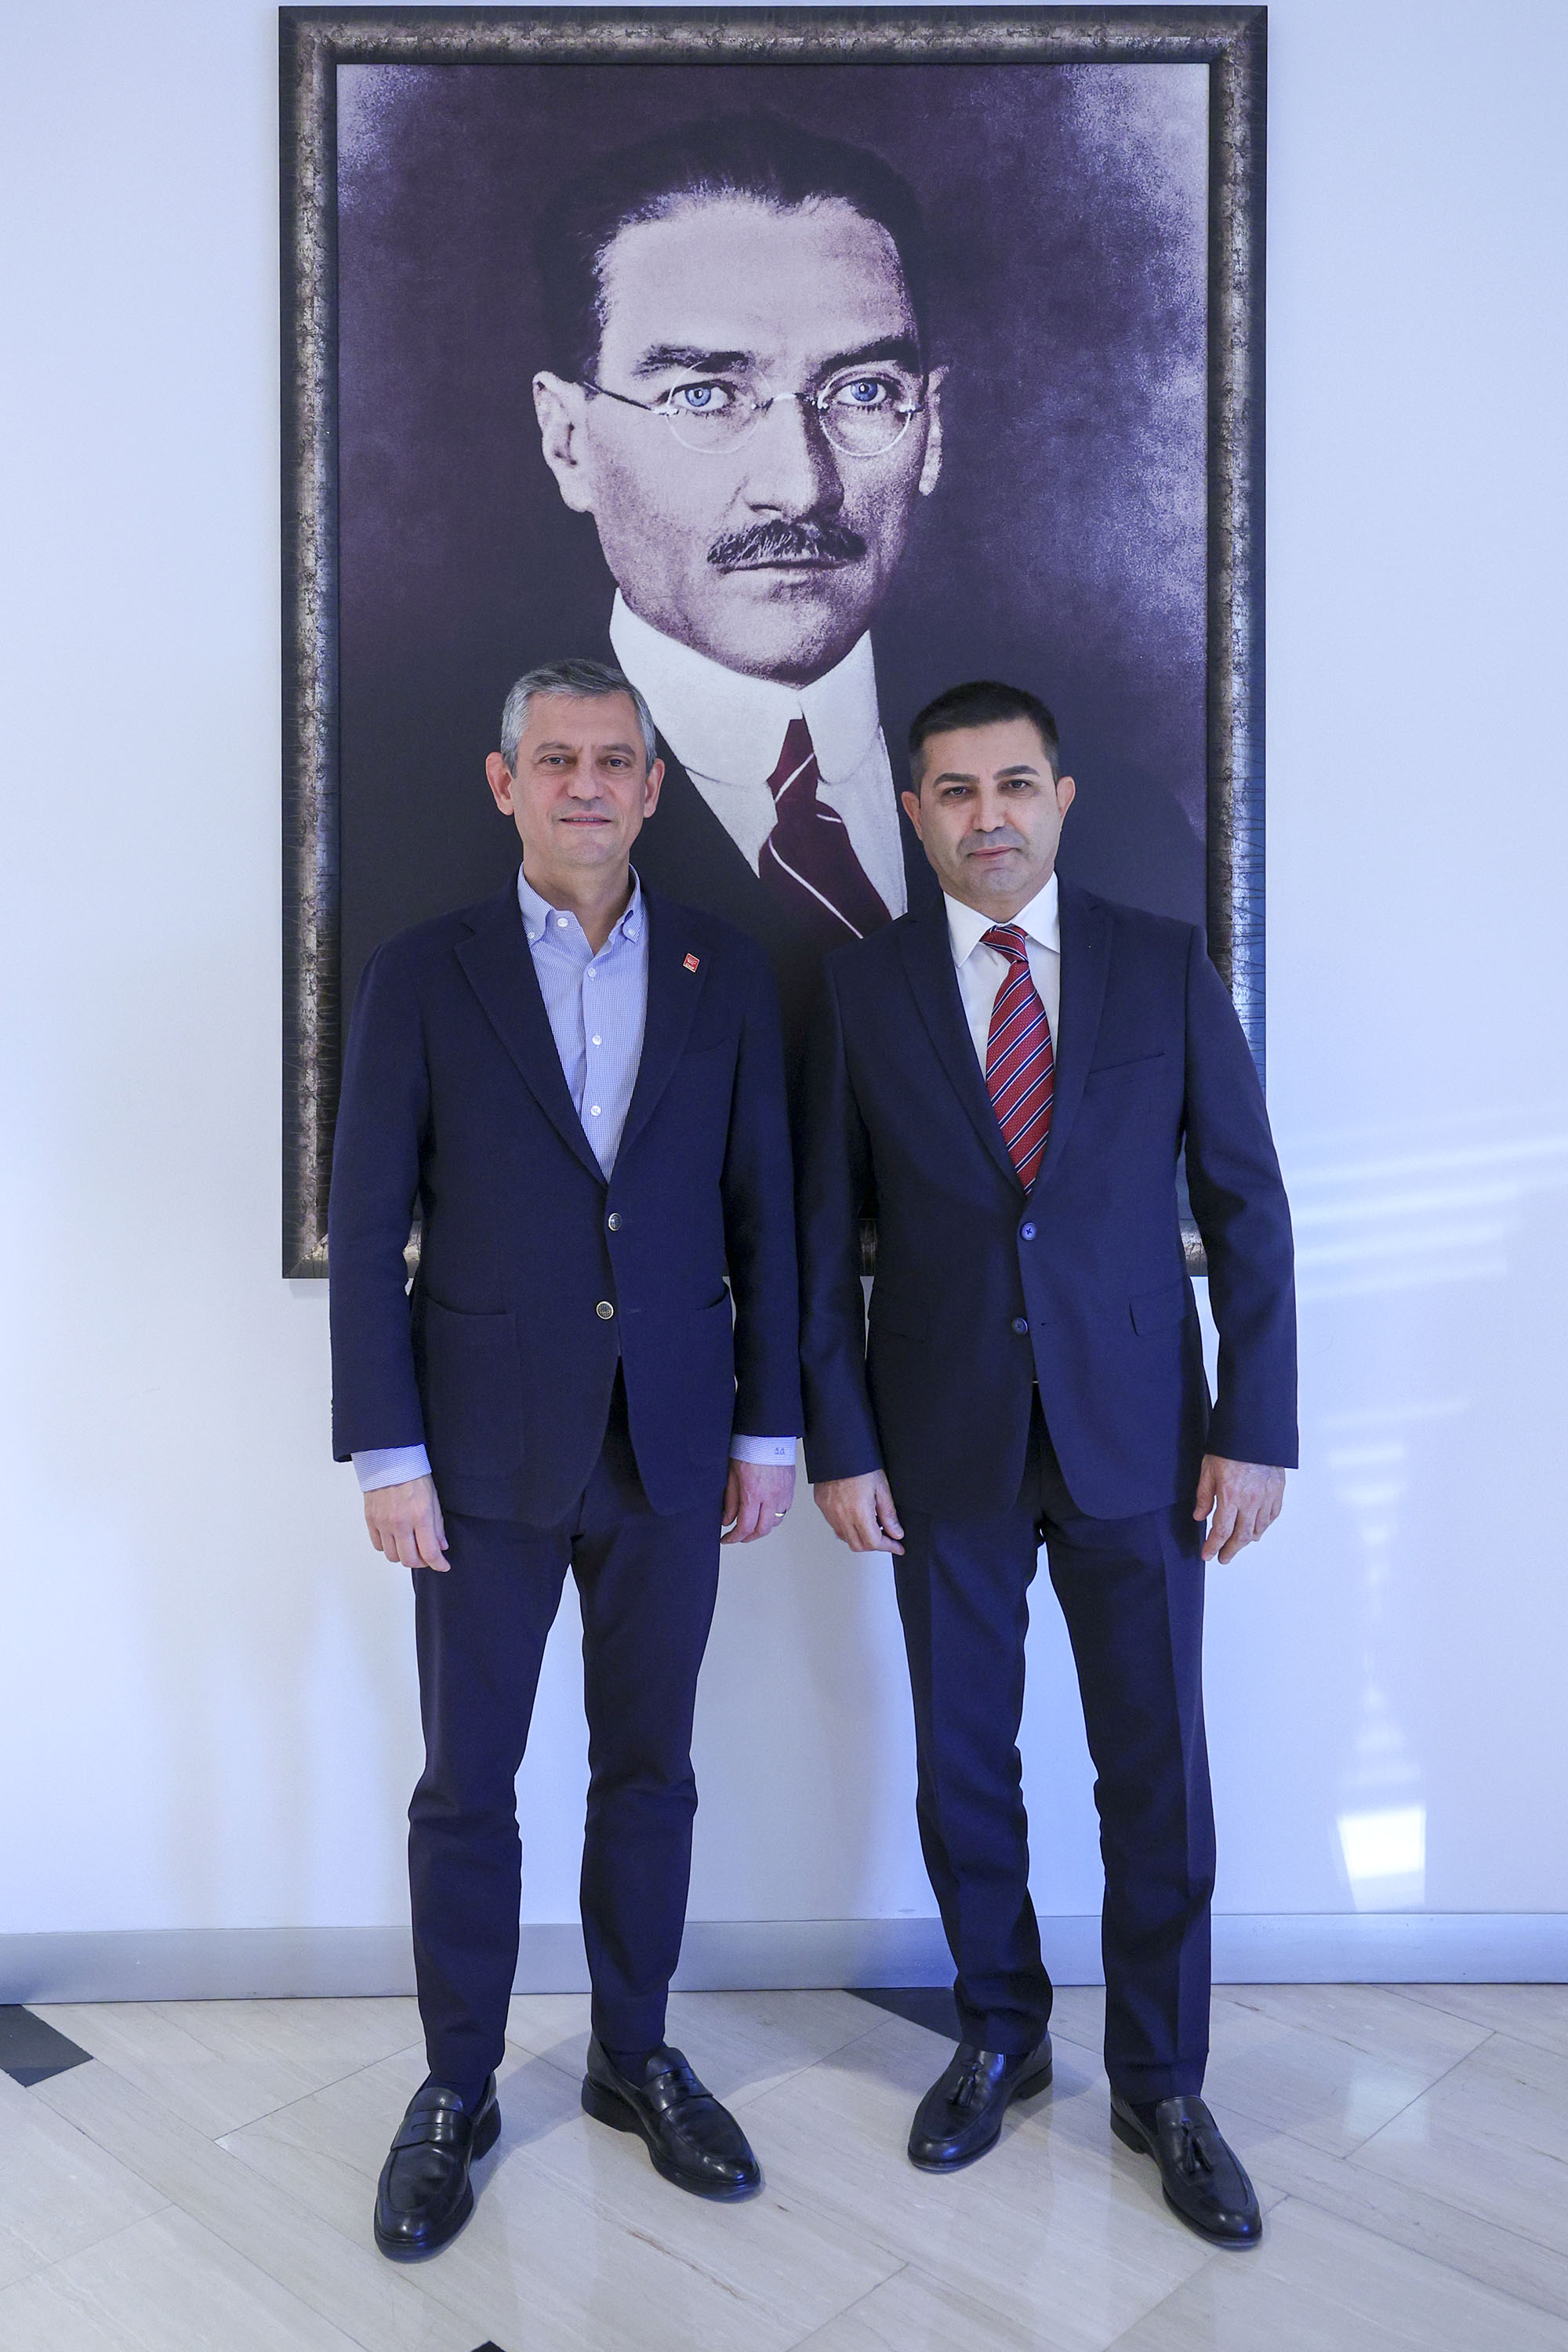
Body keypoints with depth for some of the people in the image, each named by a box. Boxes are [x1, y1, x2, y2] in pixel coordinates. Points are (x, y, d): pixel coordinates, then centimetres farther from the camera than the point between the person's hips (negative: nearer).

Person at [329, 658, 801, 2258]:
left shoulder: (725, 973, 4)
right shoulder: (421, 976, -2)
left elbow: (763, 1214, 5)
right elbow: (366, 1230, -3)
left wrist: (768, 1426, 3)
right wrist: (385, 1451, -7)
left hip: (670, 1449, 2)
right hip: (485, 1451, -1)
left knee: (647, 1769, 14)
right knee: (466, 1783, 10)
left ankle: (633, 2057, 34)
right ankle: (456, 2090, 29)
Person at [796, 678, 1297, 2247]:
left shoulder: (1165, 968, 1)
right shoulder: (861, 991, 1)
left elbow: (1245, 1206, 1)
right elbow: (826, 1240, 2)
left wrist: (1253, 1427, -5)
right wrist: (838, 1446, -2)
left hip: (1136, 1437, 0)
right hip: (945, 1450, 1)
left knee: (1156, 1775, 8)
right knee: (964, 1764, 12)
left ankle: (1160, 2085, 29)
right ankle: (999, 2039, 35)